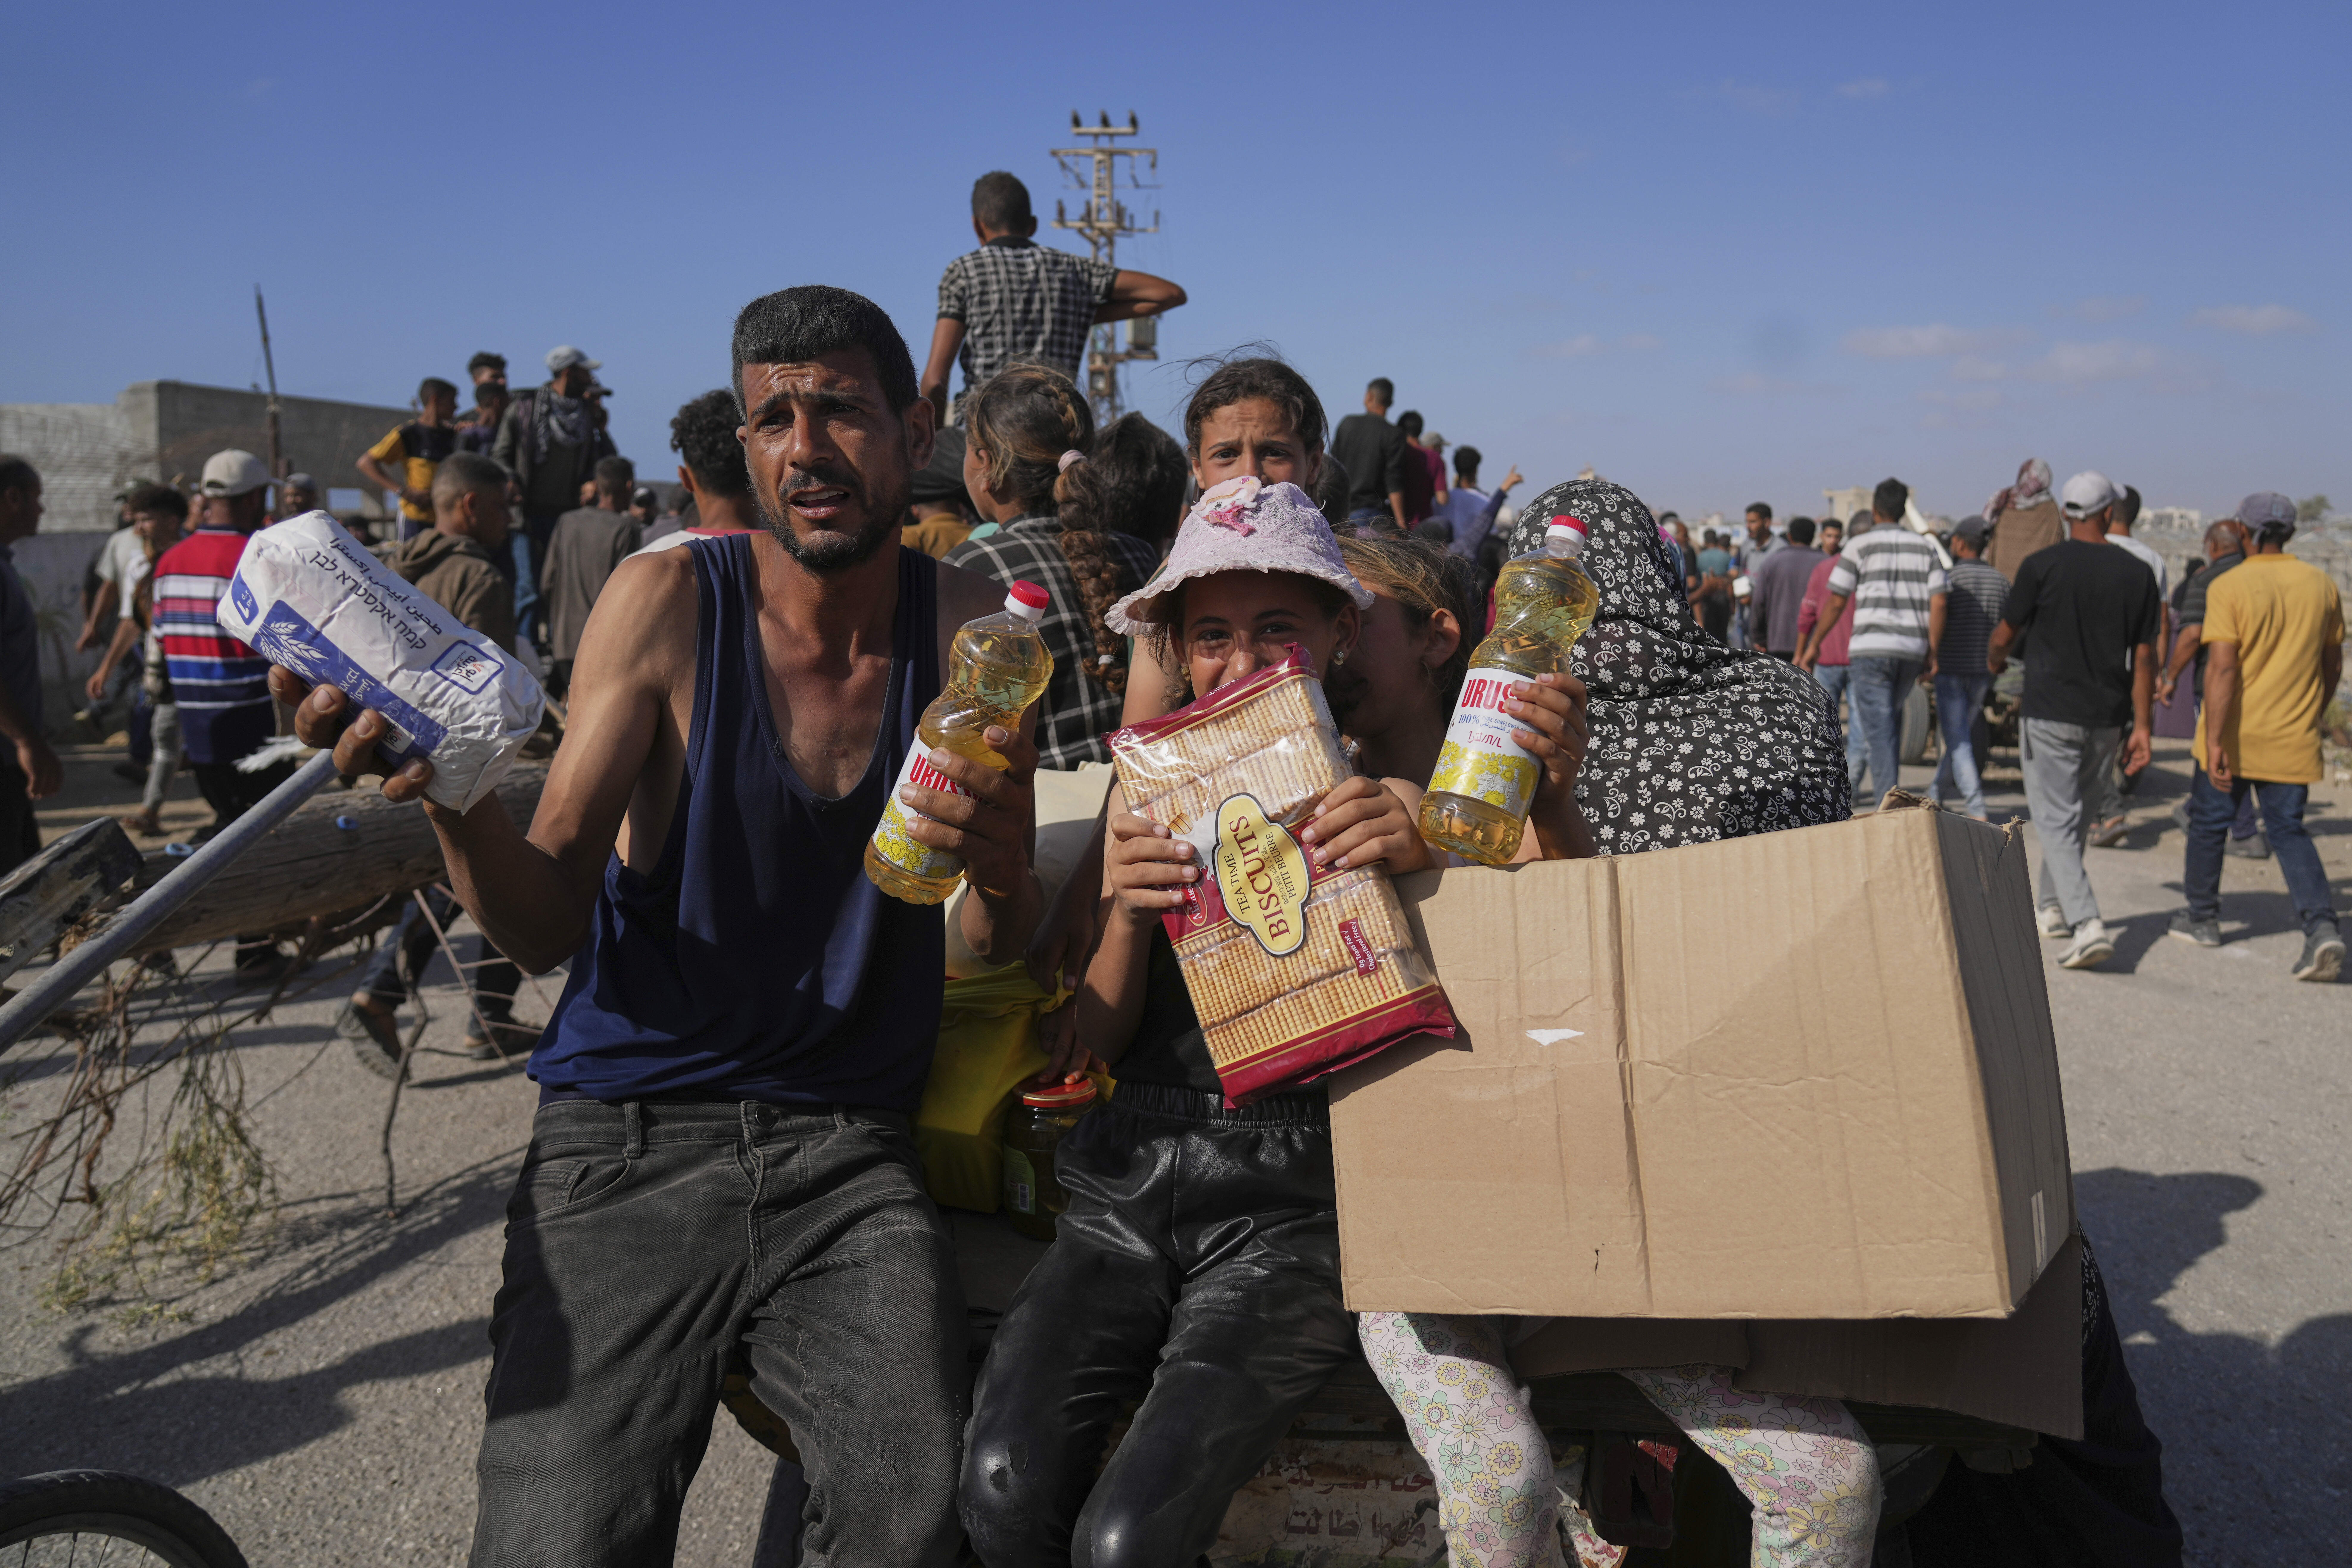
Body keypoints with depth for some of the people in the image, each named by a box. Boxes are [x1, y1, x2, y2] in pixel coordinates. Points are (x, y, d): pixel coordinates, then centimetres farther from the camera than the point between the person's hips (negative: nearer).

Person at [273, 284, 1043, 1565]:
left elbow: (999, 953, 3)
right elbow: (545, 926, -8)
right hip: (627, 1143, -1)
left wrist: (999, 870, -21)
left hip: (846, 1158, 1)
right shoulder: (669, 601, -5)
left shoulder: (971, 629, 2)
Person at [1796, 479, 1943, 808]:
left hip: (1870, 648, -4)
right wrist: (1932, 651, 8)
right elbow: (1937, 601, 3)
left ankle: (1888, 801, -14)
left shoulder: (1860, 547, 0)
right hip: (1912, 649, 4)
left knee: (1878, 728, -6)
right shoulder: (1924, 548, 11)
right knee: (1891, 717, 23)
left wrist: (1814, 645, 8)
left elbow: (1836, 602, -1)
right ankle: (1889, 790, 21)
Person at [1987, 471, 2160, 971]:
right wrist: (2141, 727, 6)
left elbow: (2006, 634, 0)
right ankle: (2051, 908, 33)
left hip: (2050, 713, -4)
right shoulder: (2137, 574, 1)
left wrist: (1995, 659, 24)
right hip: (2108, 718, 4)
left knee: (2056, 820, -2)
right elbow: (2144, 656, 2)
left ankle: (2088, 925, -16)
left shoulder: (2043, 566, -9)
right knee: (2075, 815, 20)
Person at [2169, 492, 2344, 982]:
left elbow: (2223, 668, -20)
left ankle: (2202, 918, 27)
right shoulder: (2322, 587, 4)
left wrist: (2213, 741, -21)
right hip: (2293, 739, 4)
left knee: (2209, 822, 15)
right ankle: (2322, 928, -9)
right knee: (2290, 831, 9)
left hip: (2233, 737, -4)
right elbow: (2332, 666, 13)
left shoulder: (2229, 588, -12)